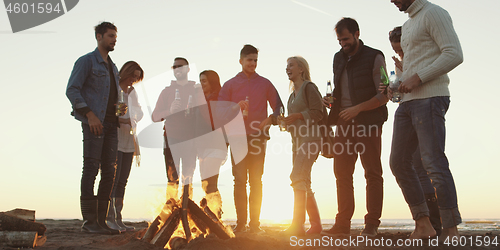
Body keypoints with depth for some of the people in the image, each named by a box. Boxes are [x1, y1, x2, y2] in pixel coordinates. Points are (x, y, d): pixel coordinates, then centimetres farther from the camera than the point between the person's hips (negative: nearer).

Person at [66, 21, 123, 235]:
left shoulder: (113, 67, 23)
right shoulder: (86, 61, 1)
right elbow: (72, 90, -8)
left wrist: (121, 107, 5)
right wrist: (89, 114, -17)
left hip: (111, 124, 7)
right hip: (93, 123, -7)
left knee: (109, 171, 4)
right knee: (91, 169, -8)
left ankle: (101, 220, 9)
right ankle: (89, 221, -4)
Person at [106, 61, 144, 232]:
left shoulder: (132, 92, 18)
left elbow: (139, 112, 14)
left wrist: (132, 120, -7)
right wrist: (119, 120, -20)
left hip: (128, 141, 7)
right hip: (114, 140, -7)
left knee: (122, 181, 5)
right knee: (113, 179, -11)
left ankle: (118, 220, 7)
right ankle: (110, 219, -10)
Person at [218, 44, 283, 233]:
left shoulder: (265, 84, 11)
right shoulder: (230, 85, 10)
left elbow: (278, 107, 13)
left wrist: (270, 120, -6)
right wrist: (235, 107, -12)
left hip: (258, 138, 0)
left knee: (256, 181, 1)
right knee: (240, 180, -3)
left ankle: (255, 222, 6)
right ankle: (240, 222, 3)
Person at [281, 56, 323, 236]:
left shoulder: (309, 87, -3)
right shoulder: (293, 95, 22)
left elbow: (318, 112, -12)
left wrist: (297, 116, -15)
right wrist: (286, 122, 7)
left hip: (310, 138, -10)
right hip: (297, 140, 10)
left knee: (297, 177, -20)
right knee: (304, 183, 9)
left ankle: (297, 225, -23)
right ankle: (316, 224, 16)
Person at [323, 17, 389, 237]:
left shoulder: (374, 58, -4)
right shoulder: (338, 58, 14)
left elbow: (384, 95, -9)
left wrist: (357, 108, -18)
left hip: (368, 123, -6)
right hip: (344, 123, 6)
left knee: (372, 173, -1)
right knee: (342, 173, 5)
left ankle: (372, 224, 2)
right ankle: (343, 223, 11)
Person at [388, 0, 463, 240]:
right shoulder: (408, 24, 24)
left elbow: (454, 54, -14)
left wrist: (417, 78, -17)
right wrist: (396, 86, 13)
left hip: (429, 98, -9)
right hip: (407, 101, 10)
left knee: (434, 163, -12)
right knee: (398, 162, 6)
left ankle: (451, 231, -5)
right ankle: (422, 224, 12)